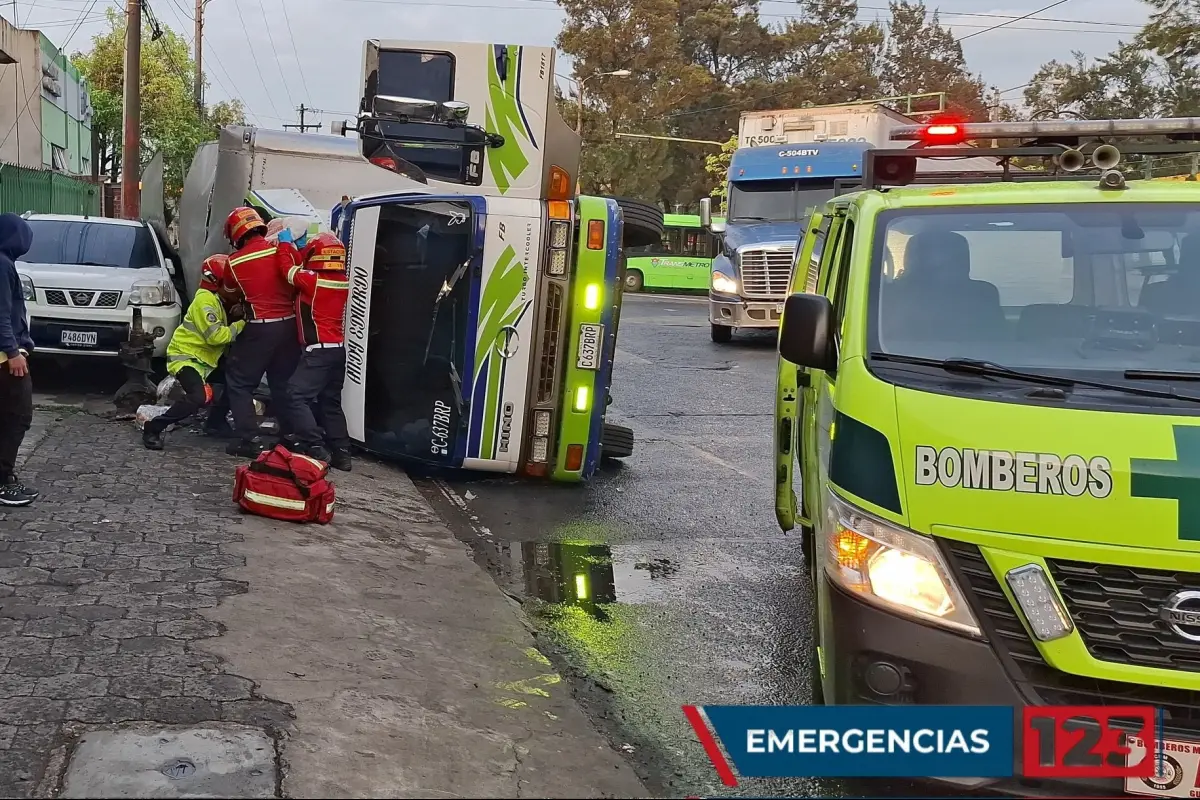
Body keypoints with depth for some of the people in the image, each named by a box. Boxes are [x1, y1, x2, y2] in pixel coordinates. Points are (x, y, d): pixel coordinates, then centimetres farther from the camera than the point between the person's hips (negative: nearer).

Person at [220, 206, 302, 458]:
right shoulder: (283, 250, -1)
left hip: (260, 328, -4)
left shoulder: (235, 262, -4)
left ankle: (250, 440, -1)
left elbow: (230, 294, 12)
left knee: (239, 383, 7)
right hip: (289, 325, 4)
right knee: (284, 383, 16)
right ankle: (290, 435, 19)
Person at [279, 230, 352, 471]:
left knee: (296, 395, -8)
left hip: (318, 351, -8)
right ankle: (341, 452, 15)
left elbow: (289, 269, -1)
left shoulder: (311, 280, -16)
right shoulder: (342, 282, 5)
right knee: (330, 402, 16)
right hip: (337, 350, 8)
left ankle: (315, 448, -17)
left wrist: (284, 243, 11)